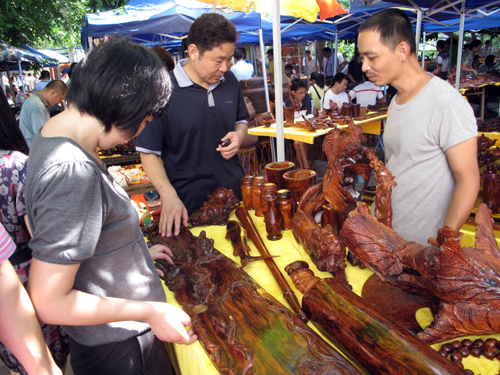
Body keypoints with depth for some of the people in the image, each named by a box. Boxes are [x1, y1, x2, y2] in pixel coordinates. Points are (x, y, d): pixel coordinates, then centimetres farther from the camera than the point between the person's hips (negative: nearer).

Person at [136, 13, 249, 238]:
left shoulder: (229, 80, 2)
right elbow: (149, 152, -11)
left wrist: (239, 134, -6)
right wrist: (169, 196, -23)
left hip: (235, 191, 5)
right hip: (188, 204, -5)